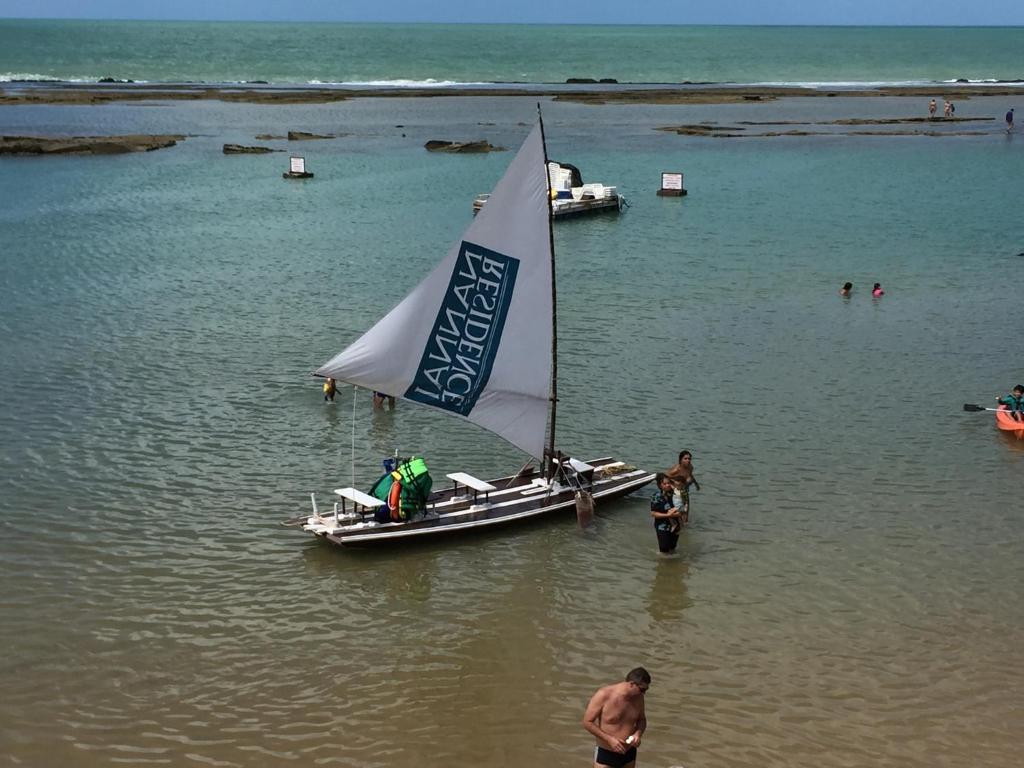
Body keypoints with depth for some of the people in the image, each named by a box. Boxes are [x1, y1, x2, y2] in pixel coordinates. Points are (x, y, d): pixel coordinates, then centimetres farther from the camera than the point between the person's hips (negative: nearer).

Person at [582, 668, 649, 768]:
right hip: (605, 755, -5)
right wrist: (609, 739, -22)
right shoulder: (604, 695, -18)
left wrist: (638, 733, -9)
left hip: (628, 755, 5)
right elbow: (587, 722, -14)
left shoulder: (638, 697, -3)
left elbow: (642, 720, 14)